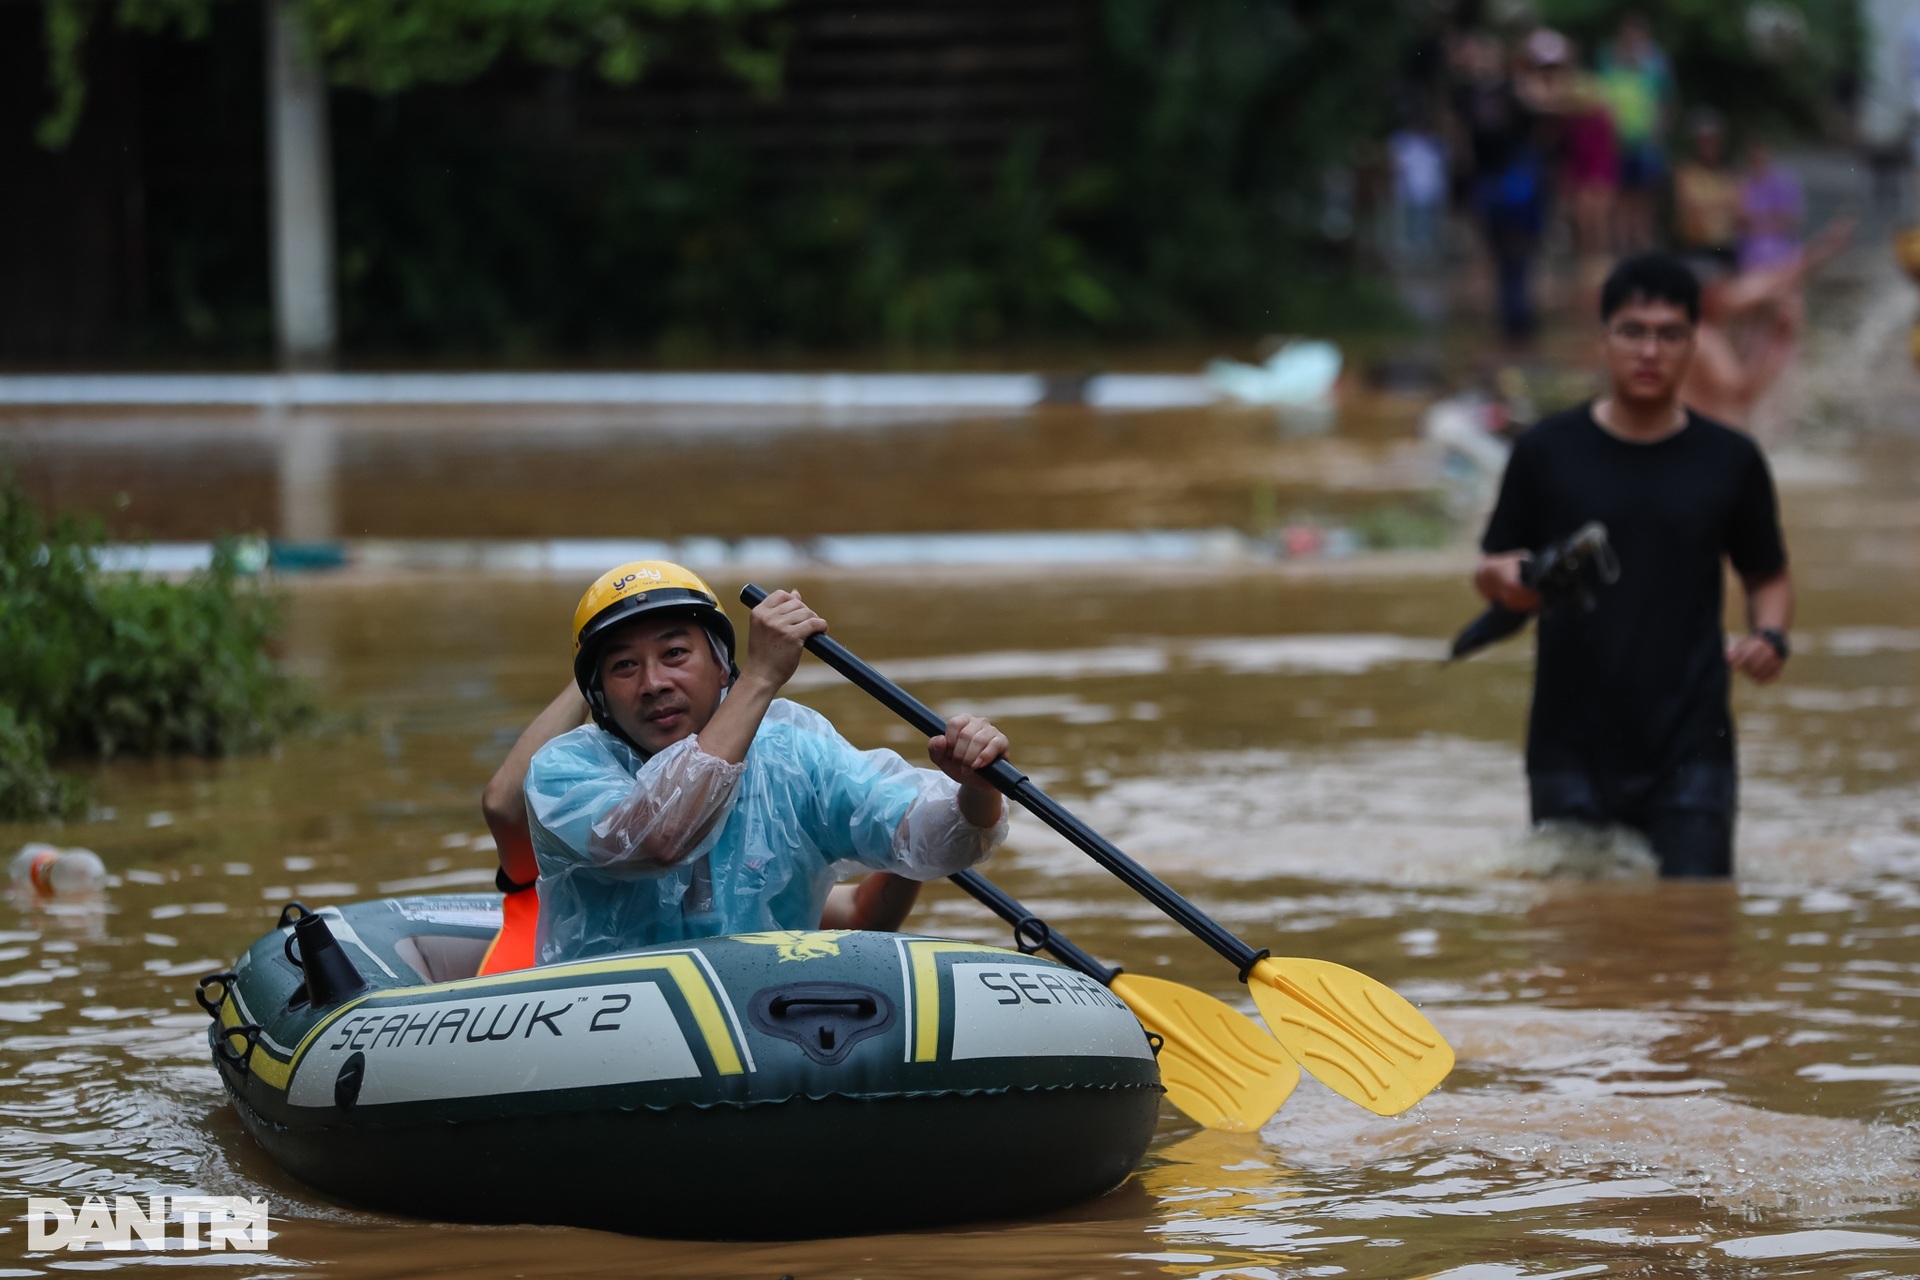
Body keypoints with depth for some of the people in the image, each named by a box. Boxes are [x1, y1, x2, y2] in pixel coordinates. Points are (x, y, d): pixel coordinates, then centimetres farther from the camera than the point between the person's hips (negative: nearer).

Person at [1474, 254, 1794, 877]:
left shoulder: (1730, 461, 5)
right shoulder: (1546, 451, 3)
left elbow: (1768, 577, 15)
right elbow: (1490, 570, 8)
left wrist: (1770, 637, -6)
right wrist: (1505, 580, -16)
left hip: (1689, 749, 0)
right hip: (1571, 749, 0)